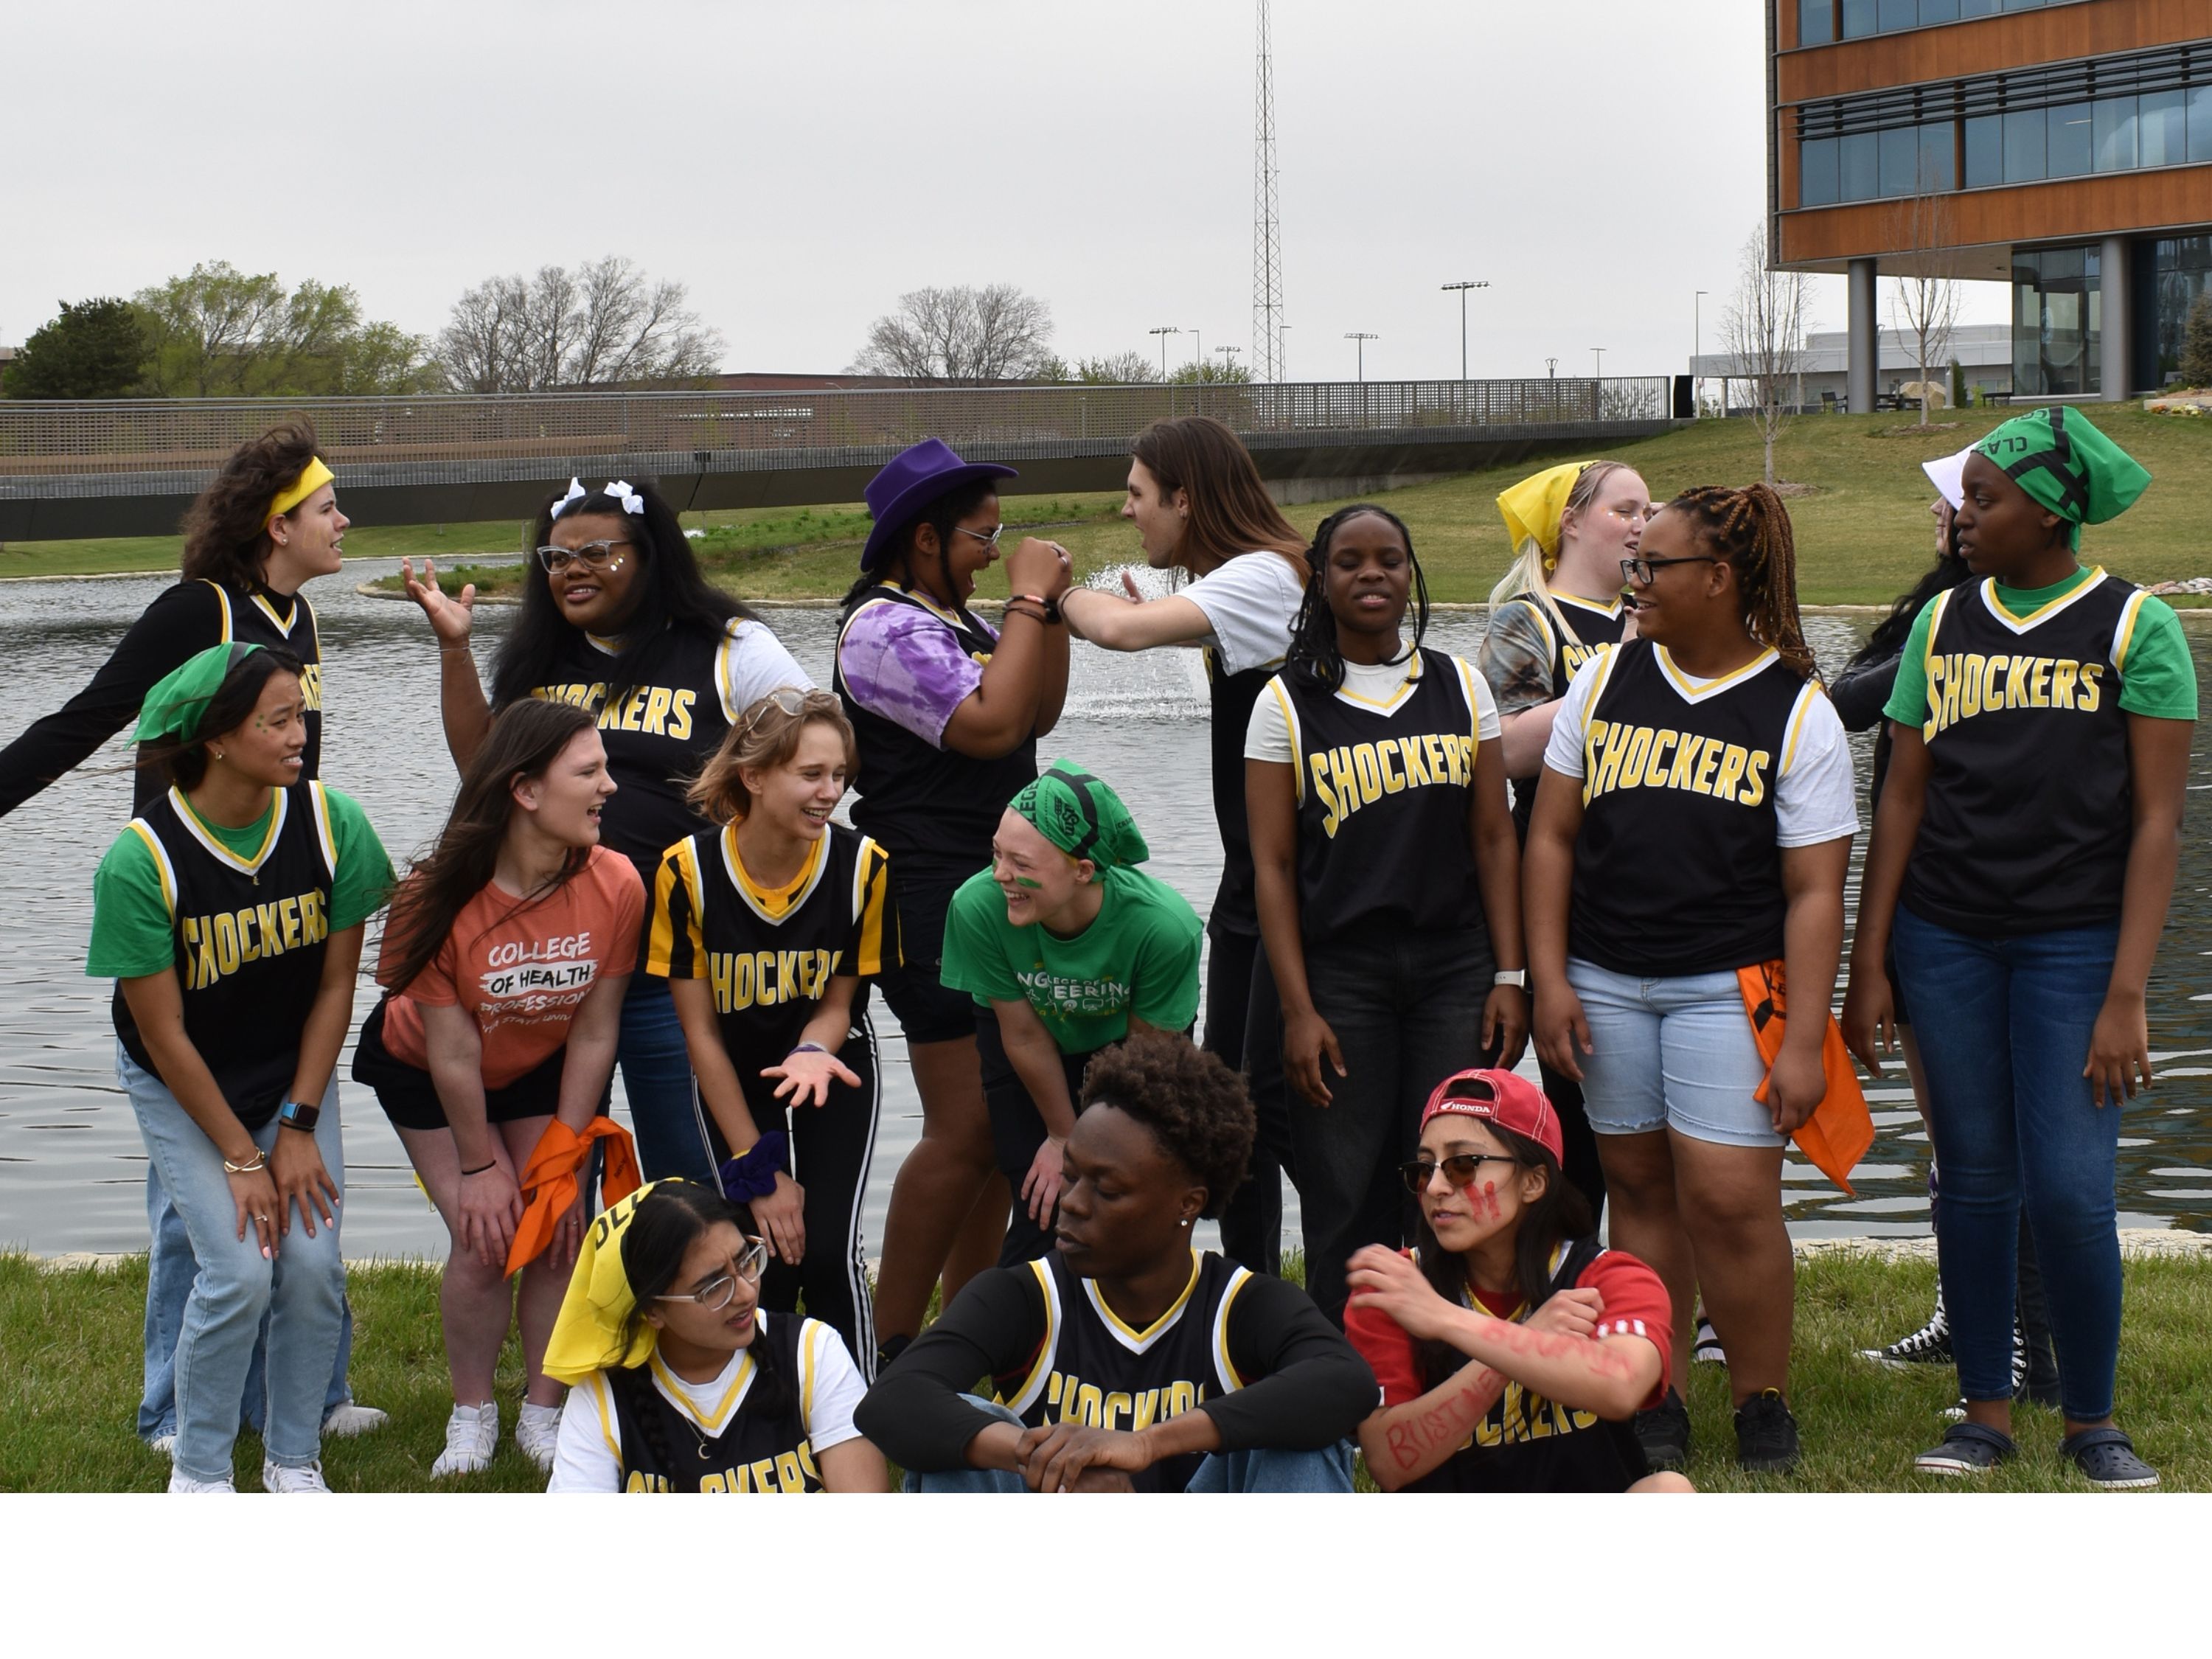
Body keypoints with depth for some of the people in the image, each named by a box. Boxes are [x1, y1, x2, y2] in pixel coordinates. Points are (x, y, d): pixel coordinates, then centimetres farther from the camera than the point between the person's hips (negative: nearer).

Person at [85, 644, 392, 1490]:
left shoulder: (330, 823, -18)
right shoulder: (140, 859, -27)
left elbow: (336, 985, -7)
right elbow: (164, 1036, -19)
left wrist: (299, 1126, -9)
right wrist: (242, 1158, -16)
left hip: (295, 1072, 3)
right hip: (181, 1090, -3)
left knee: (314, 1261, -11)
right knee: (240, 1271, -16)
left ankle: (294, 1460, 11)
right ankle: (197, 1471, 6)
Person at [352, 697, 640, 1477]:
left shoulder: (615, 885, -27)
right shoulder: (444, 899, -33)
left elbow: (594, 1033, -17)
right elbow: (452, 1054, -22)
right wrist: (480, 1166, -14)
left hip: (547, 1070, 2)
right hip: (423, 1074, -2)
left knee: (558, 1230, -7)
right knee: (484, 1238, -10)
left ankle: (543, 1412, 11)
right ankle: (471, 1414, 10)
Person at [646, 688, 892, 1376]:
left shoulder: (862, 866, -19)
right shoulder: (689, 870, -22)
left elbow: (837, 1002, -5)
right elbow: (700, 1030, -14)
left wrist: (813, 1053, -30)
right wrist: (758, 1170, -13)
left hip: (833, 1065, 0)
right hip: (733, 1080, 0)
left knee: (830, 1249, -16)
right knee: (768, 1261, -11)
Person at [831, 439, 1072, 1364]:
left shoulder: (952, 619, 17)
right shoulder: (885, 628, -14)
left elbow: (1039, 712, 15)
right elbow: (990, 724, -23)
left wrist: (1048, 605, 5)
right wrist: (1029, 601, -16)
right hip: (932, 897, -10)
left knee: (999, 1122, 12)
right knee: (964, 1131, -10)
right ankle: (891, 1348, -4)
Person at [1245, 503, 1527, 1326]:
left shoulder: (1459, 686, 8)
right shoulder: (1288, 703, 1)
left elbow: (1494, 839, 9)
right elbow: (1272, 865, -1)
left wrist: (1509, 977, 1)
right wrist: (1298, 1010, -7)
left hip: (1456, 972, 2)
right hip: (1339, 975, -2)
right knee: (1346, 1199, 0)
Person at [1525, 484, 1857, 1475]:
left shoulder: (1798, 712, -3)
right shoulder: (1606, 680, 6)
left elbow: (1815, 890, -5)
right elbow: (1552, 835, 9)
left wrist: (1804, 1040, -10)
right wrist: (1549, 981, 1)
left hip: (1731, 985, -3)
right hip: (1605, 982, 3)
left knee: (1729, 1197, -10)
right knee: (1640, 1188, 7)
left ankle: (1764, 1407, 6)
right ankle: (1655, 1408, 16)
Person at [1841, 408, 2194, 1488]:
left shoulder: (2134, 627, -4)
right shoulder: (1941, 624, 7)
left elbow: (2156, 821, -6)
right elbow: (1904, 799, 9)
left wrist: (2125, 995, -12)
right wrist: (1865, 969, 5)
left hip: (2075, 940, -3)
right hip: (1945, 940, 3)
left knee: (2071, 1189, -7)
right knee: (1975, 1180, 7)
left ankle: (2091, 1421, 9)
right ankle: (1986, 1412, 17)